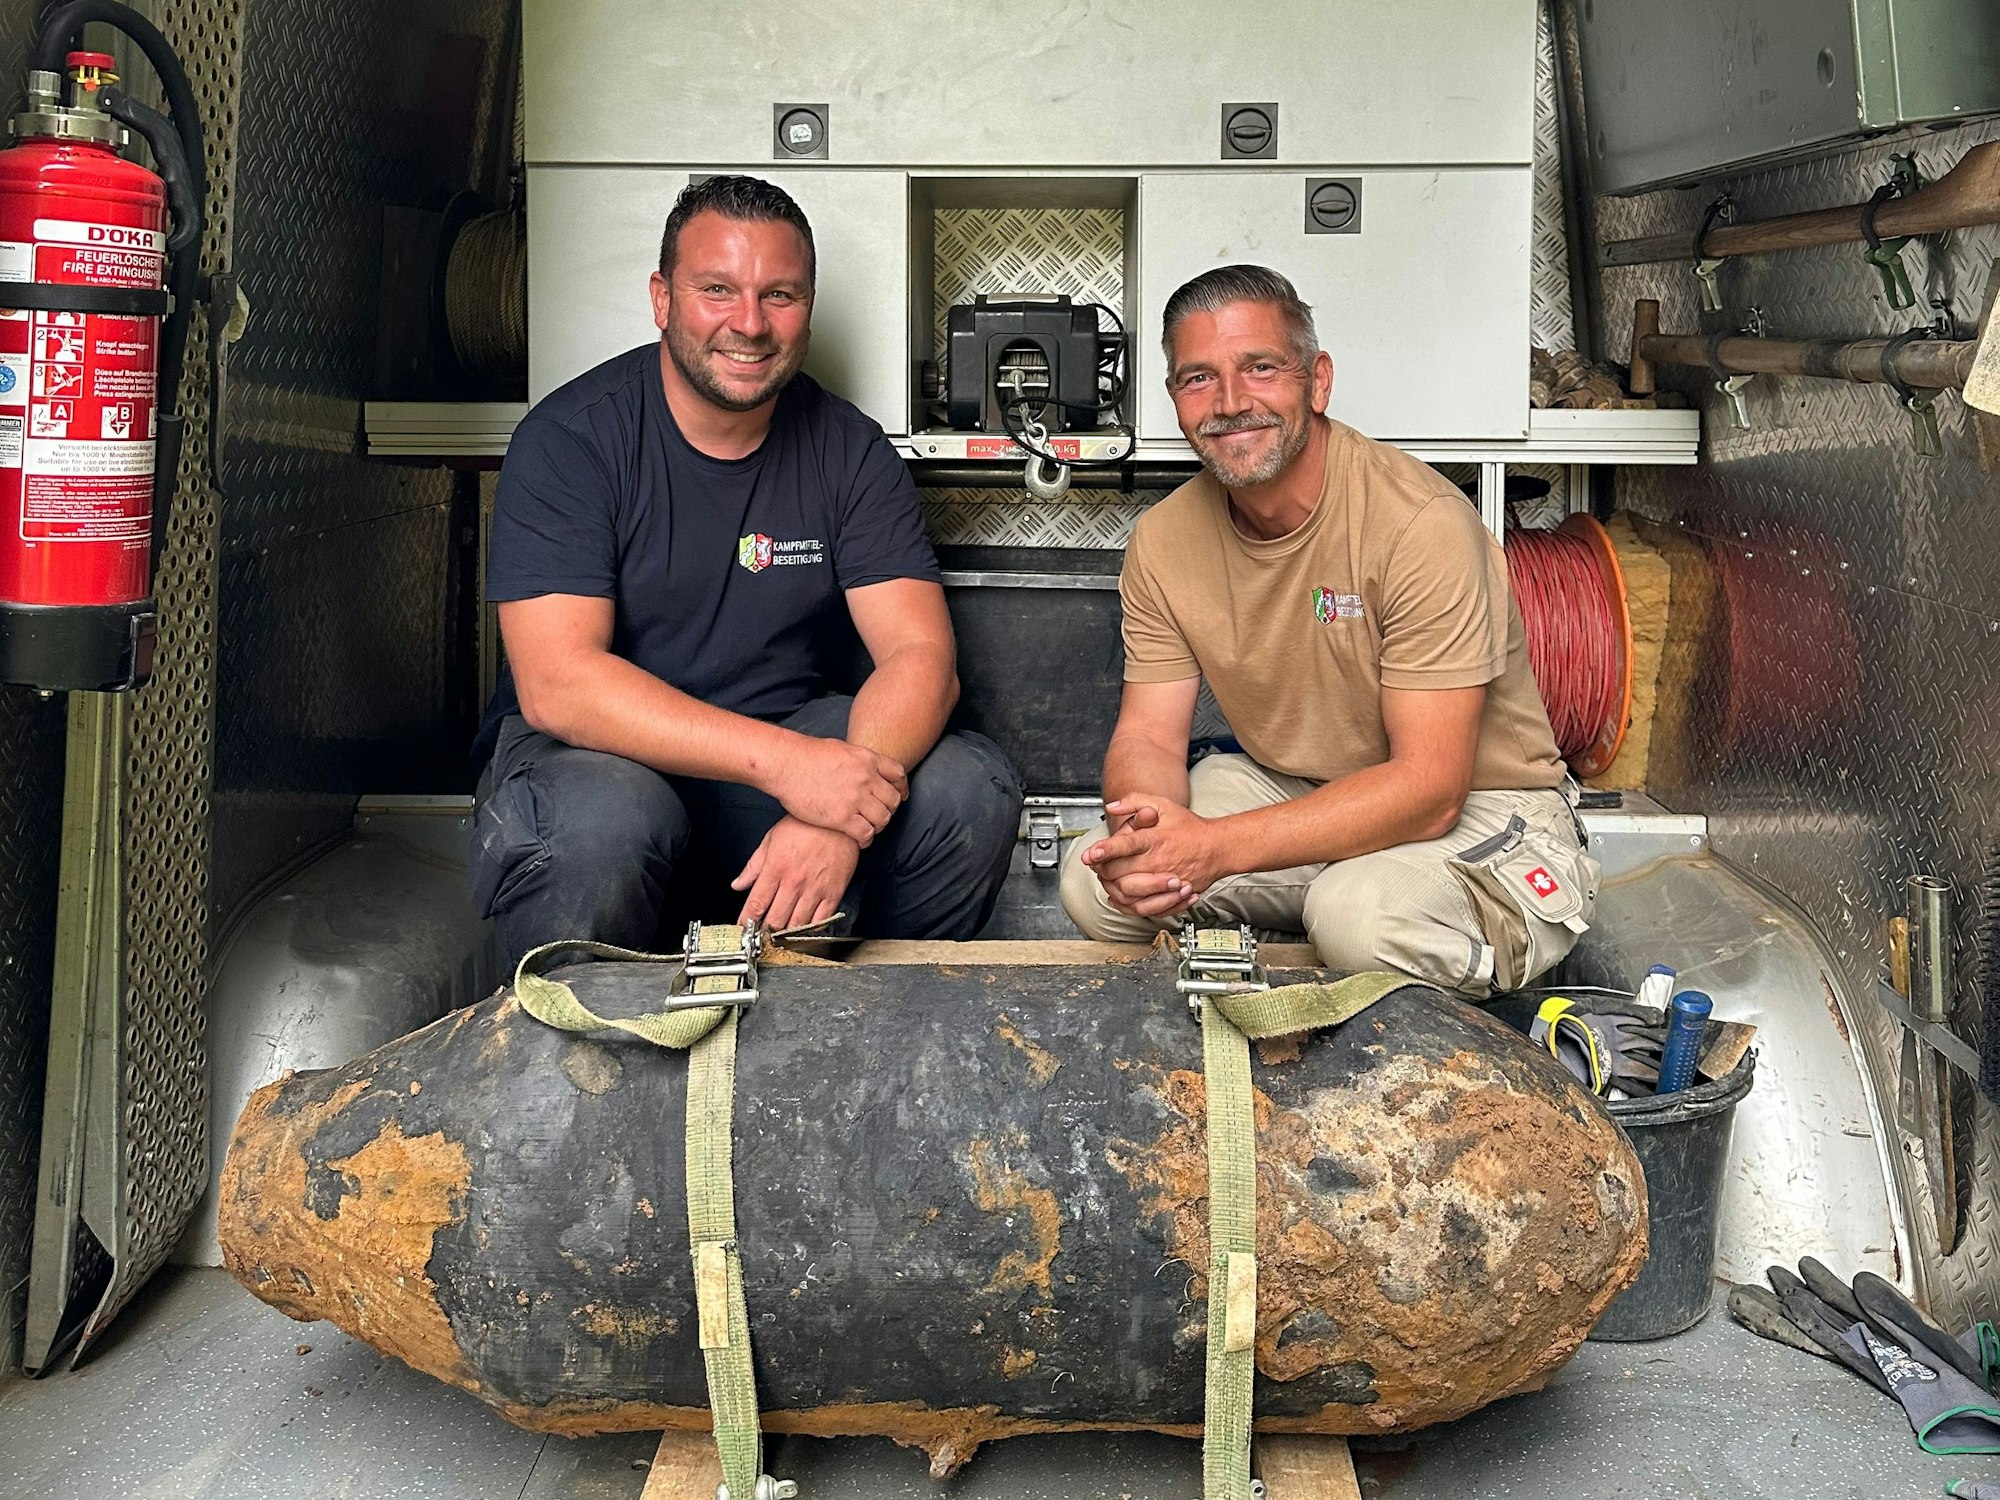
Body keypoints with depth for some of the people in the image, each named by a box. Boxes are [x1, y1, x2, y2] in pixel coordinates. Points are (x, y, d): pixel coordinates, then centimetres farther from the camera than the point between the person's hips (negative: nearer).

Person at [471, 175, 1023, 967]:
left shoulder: (850, 451, 0)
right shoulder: (569, 439, -11)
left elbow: (920, 653, -9)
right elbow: (556, 684, -22)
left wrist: (836, 812, -31)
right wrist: (783, 762, -33)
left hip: (794, 750, 4)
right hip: (598, 752, -3)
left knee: (974, 790, -20)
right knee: (597, 822, -37)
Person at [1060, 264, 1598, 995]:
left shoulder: (1421, 523, -24)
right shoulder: (1163, 539, -4)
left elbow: (1429, 787, -27)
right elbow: (1148, 734, -3)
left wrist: (1217, 846, -37)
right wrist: (1144, 827, -29)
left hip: (1480, 808, -5)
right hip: (1291, 791, 6)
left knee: (1363, 915, -37)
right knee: (1096, 878, -14)